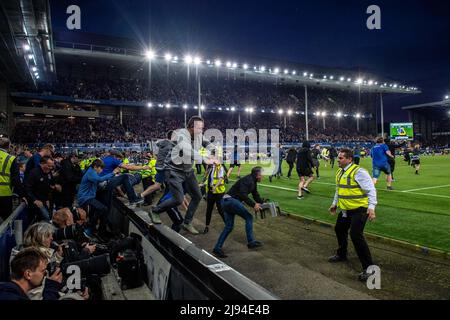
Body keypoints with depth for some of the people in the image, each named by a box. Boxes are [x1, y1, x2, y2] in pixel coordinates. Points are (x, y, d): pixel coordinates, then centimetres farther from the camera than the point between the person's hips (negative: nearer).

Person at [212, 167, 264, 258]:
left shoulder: (252, 182, 18)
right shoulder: (248, 180, -15)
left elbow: (256, 195, 25)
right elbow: (243, 195, -26)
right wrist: (253, 205, -24)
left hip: (226, 202, 11)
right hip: (230, 200, -11)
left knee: (229, 227, 9)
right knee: (248, 217, -6)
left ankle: (217, 249, 10)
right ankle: (251, 242, -3)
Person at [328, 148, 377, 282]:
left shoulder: (358, 172, -18)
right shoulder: (339, 172, 9)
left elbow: (371, 190, -19)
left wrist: (371, 207, -26)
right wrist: (334, 204, 27)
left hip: (359, 209, -9)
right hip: (345, 210, 9)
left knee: (356, 235, -18)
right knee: (339, 230, 22)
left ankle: (369, 267, -6)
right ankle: (341, 255, 46)